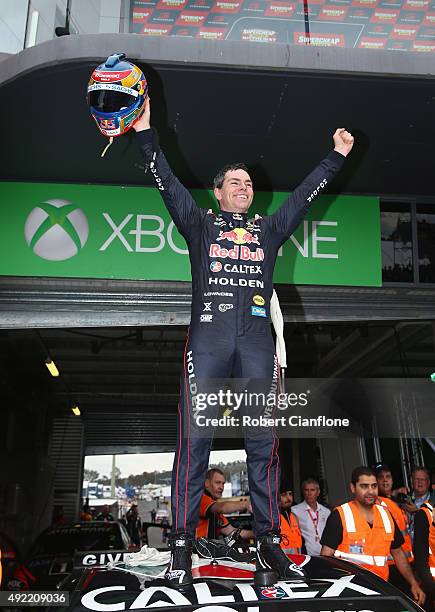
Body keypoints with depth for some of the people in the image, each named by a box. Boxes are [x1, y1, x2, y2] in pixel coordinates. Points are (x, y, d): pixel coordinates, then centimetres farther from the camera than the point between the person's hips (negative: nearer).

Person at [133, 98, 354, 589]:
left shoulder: (269, 229, 24)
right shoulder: (200, 223, 18)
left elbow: (306, 194, 28)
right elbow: (167, 183, 12)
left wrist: (337, 156, 33)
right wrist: (146, 134, 7)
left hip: (256, 341, 3)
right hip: (208, 337, -2)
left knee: (263, 442, 2)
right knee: (195, 440, -5)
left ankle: (268, 543, 12)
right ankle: (181, 546, 1)